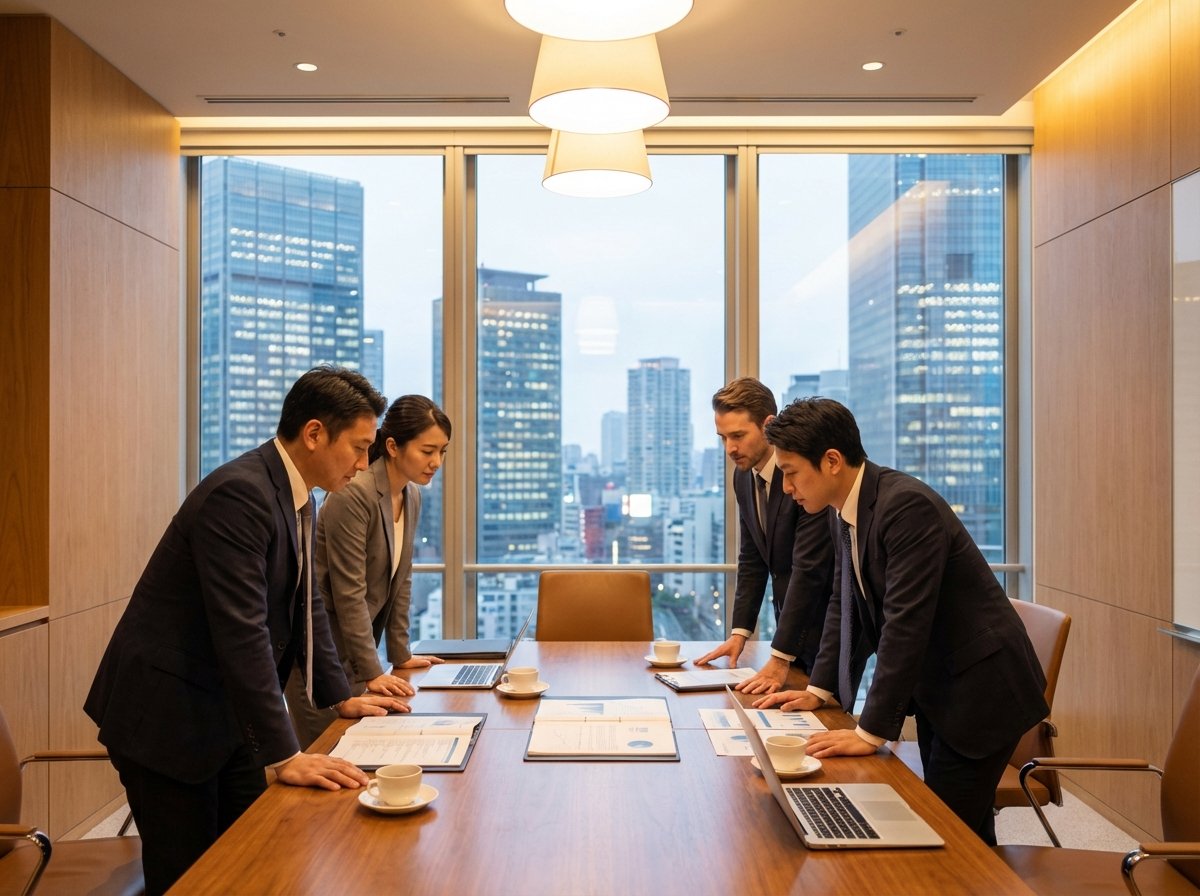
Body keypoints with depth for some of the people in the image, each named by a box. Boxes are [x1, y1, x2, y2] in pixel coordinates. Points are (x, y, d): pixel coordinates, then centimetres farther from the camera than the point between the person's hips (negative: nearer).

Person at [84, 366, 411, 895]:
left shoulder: (295, 497, 5)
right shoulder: (239, 494, -25)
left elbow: (305, 606, 14)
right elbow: (241, 632, -30)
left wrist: (340, 697, 11)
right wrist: (284, 756, -29)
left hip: (223, 713, 9)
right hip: (166, 717, -9)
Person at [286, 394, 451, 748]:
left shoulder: (412, 497, 5)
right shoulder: (353, 495, -21)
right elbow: (349, 593, -21)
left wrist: (400, 654, 11)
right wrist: (372, 673, -18)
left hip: (352, 645, 8)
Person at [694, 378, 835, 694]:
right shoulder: (744, 475, 2)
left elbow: (809, 570, -27)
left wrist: (780, 659, -27)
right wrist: (740, 632, 1)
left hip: (829, 628, -7)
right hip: (790, 621, 7)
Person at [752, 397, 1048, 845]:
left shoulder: (906, 506, -26)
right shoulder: (848, 510, 3)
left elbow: (906, 623, -29)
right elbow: (845, 603, 13)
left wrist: (870, 732, -27)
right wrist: (818, 689, 8)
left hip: (978, 686, -9)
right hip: (933, 687, 9)